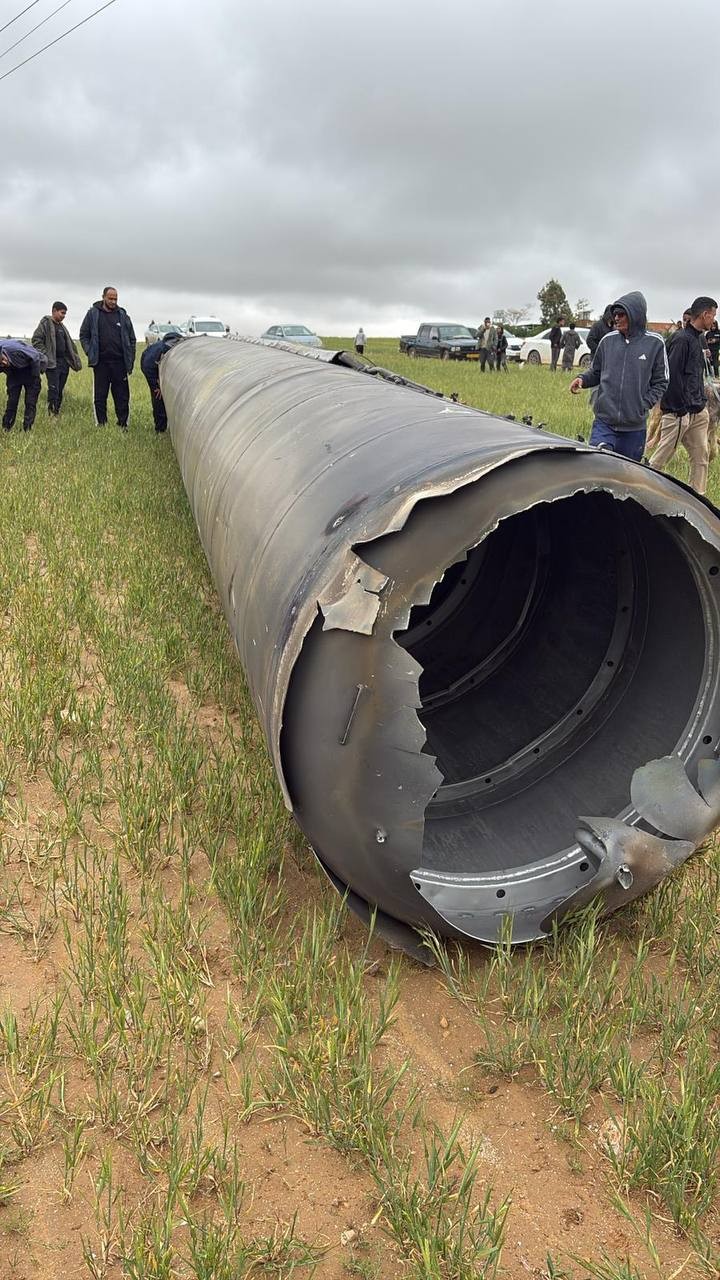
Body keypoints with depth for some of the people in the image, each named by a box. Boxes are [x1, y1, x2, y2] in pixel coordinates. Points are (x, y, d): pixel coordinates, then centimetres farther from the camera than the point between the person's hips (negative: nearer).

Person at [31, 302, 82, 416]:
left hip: (64, 363, 7)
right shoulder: (46, 323, -3)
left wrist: (75, 359, 16)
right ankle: (52, 415, -12)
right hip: (52, 363, -7)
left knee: (60, 391, 7)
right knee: (53, 389, -13)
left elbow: (69, 344, 27)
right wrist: (45, 356, -17)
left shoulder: (62, 326, 21)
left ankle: (57, 413, 12)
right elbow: (36, 340, -10)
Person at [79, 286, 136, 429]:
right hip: (100, 362, -1)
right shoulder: (93, 313, 4)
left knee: (122, 396, 2)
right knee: (100, 396, 3)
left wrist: (130, 360, 6)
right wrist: (90, 353, -1)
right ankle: (101, 424, 11)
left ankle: (123, 424, 9)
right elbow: (84, 335, 11)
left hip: (119, 362, 1)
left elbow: (131, 339, 12)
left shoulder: (123, 315, 7)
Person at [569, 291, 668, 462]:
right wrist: (582, 379, -4)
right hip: (604, 423, 0)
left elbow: (660, 382, 5)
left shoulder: (654, 343, -1)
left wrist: (644, 405, -7)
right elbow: (596, 373, 16)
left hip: (634, 428, 0)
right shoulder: (608, 340, 3)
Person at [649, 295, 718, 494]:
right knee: (662, 457, -1)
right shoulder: (682, 339, -15)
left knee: (700, 456, 10)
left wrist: (701, 402, 13)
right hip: (679, 412, -9)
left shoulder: (698, 338, 15)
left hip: (697, 412, 10)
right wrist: (681, 409, -19)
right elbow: (672, 375, -20)